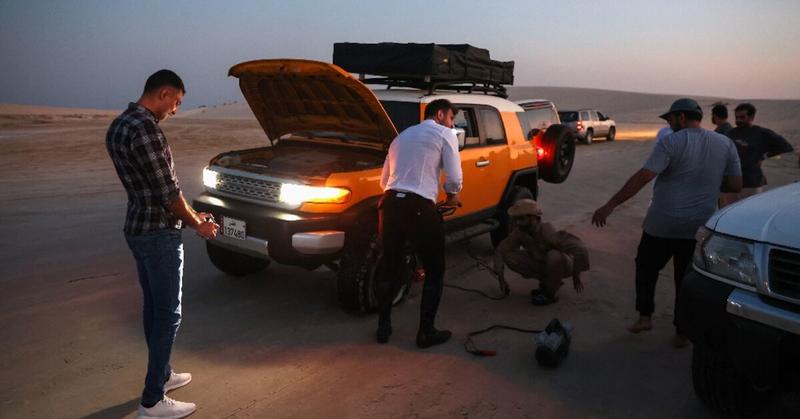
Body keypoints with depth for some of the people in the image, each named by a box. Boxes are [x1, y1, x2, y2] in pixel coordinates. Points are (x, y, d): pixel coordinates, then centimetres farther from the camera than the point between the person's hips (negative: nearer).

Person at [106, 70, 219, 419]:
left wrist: (188, 214, 15)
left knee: (153, 307, 20)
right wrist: (197, 224, -6)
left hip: (137, 229, 10)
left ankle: (161, 375, 35)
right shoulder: (145, 129, -22)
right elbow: (167, 191, -20)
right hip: (158, 234, -10)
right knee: (168, 315, 0)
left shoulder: (118, 125, 10)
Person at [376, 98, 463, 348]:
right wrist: (452, 196, 18)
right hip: (419, 208, -6)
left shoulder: (402, 136, 28)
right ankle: (426, 332, 14)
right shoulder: (445, 134, 7)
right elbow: (454, 178, -2)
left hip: (390, 203, 6)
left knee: (391, 268, 20)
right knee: (435, 272, 11)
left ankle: (383, 327, 26)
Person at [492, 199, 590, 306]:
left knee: (554, 255, -39)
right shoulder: (519, 232, -20)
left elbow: (580, 250, -38)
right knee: (509, 257, -16)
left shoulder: (548, 233, -36)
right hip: (542, 263, 5)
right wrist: (501, 279, -14)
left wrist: (576, 277, -24)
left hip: (563, 265, -5)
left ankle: (549, 293, -13)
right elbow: (500, 250, -10)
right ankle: (547, 282, 0)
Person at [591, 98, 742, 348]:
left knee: (646, 267, 18)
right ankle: (682, 333, 18)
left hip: (662, 224, -4)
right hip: (700, 227, 4)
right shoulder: (725, 144, 3)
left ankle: (645, 316, 15)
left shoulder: (671, 142, -11)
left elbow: (643, 177, -20)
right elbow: (735, 185, 4)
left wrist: (611, 205, -20)